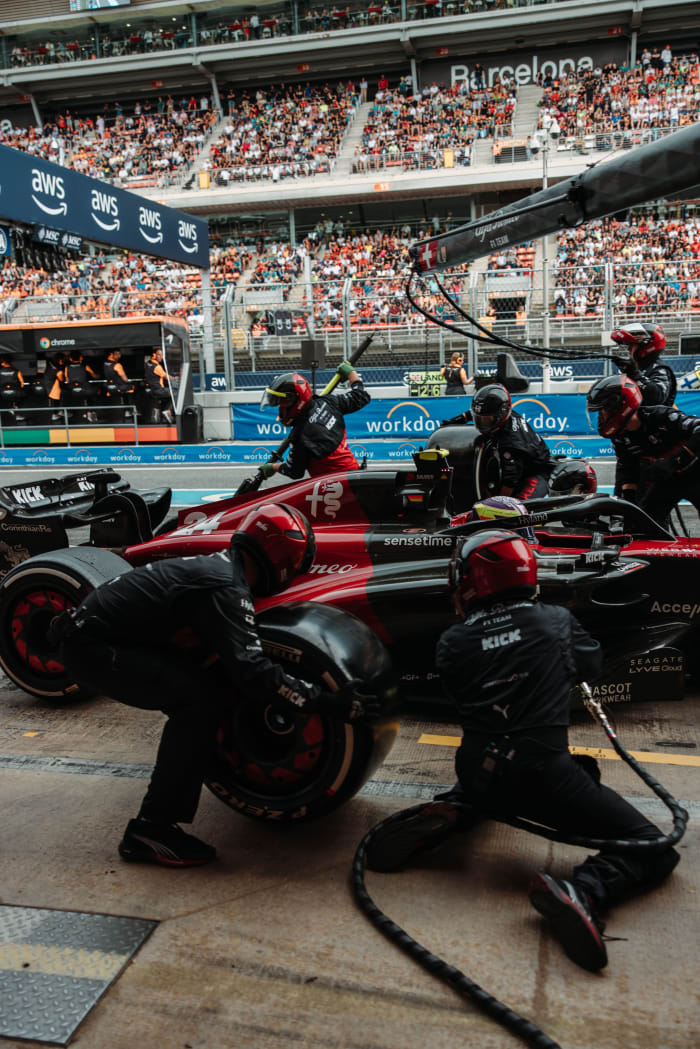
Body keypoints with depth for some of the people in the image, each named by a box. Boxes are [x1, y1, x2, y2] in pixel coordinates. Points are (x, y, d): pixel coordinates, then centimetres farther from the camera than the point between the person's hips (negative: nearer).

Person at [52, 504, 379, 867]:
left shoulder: (220, 566, 9)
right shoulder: (226, 587, -20)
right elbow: (252, 671, -28)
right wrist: (328, 701, -24)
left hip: (91, 631, 10)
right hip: (93, 646, -10)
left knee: (204, 687, 9)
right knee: (199, 701, -18)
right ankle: (150, 828, -10)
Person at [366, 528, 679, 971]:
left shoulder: (452, 642, 4)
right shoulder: (557, 620, 4)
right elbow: (592, 664, 24)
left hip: (479, 772, 4)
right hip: (544, 774, -3)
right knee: (655, 851, 6)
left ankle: (446, 814, 9)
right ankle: (583, 892, -23)